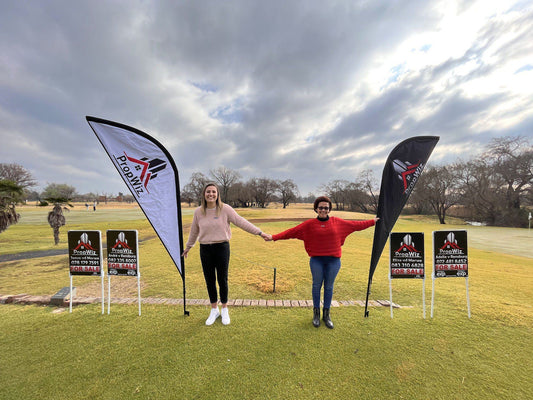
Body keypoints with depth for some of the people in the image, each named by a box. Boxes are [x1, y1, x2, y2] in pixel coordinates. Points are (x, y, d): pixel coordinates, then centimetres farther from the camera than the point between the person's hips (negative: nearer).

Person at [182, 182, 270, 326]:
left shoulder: (225, 209, -8)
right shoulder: (198, 212, 1)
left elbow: (241, 222, -10)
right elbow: (194, 231, 15)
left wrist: (259, 232, -15)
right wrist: (188, 247, 27)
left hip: (222, 248, -2)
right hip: (205, 249, 3)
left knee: (222, 280, 8)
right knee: (209, 280, 13)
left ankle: (224, 310, 33)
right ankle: (214, 310, 36)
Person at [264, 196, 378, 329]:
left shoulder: (337, 222, 3)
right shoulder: (309, 224, -4)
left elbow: (356, 225, 14)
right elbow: (292, 231, -8)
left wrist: (373, 222, 19)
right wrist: (274, 237, -13)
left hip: (333, 260, 2)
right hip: (316, 260, -1)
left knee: (329, 287, 11)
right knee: (317, 286, 7)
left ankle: (326, 315, 30)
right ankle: (316, 313, 28)